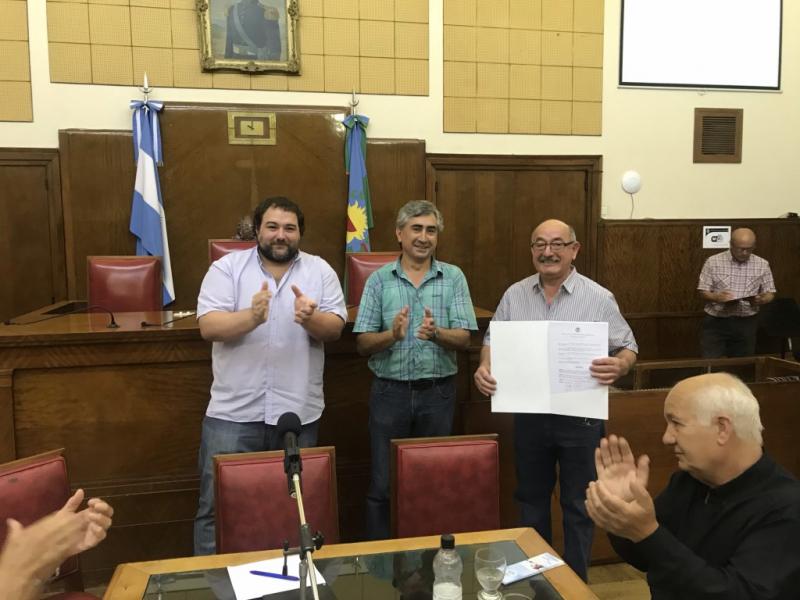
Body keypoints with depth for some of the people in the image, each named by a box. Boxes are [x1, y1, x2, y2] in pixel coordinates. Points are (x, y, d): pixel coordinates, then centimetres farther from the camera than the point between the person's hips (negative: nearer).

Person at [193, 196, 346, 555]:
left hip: (298, 412, 2)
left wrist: (310, 319, -23)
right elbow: (208, 326, -9)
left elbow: (335, 328, -1)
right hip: (233, 411, -1)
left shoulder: (320, 271, 5)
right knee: (217, 505, 4)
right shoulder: (227, 267, 0)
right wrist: (251, 317, -27)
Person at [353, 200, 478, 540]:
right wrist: (392, 335, -22)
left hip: (437, 393, 1)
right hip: (390, 392, 0)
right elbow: (363, 344, -3)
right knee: (382, 485, 6)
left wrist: (436, 333, -26)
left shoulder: (453, 278, 1)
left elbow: (463, 339, -5)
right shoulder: (379, 280, 1)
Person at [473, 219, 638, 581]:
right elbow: (493, 341, 8)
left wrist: (619, 366, -26)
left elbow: (628, 347, -3)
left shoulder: (599, 298, -6)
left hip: (581, 416, -3)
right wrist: (485, 367, -13)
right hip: (528, 415, 3)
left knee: (578, 505, 10)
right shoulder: (514, 295, 3)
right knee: (531, 498, 18)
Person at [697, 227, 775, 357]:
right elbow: (703, 292, -2)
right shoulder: (713, 262, -4)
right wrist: (716, 297, -24)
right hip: (715, 322, -2)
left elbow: (770, 293, 7)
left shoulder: (762, 265, 3)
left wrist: (761, 300, -16)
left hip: (746, 323, 2)